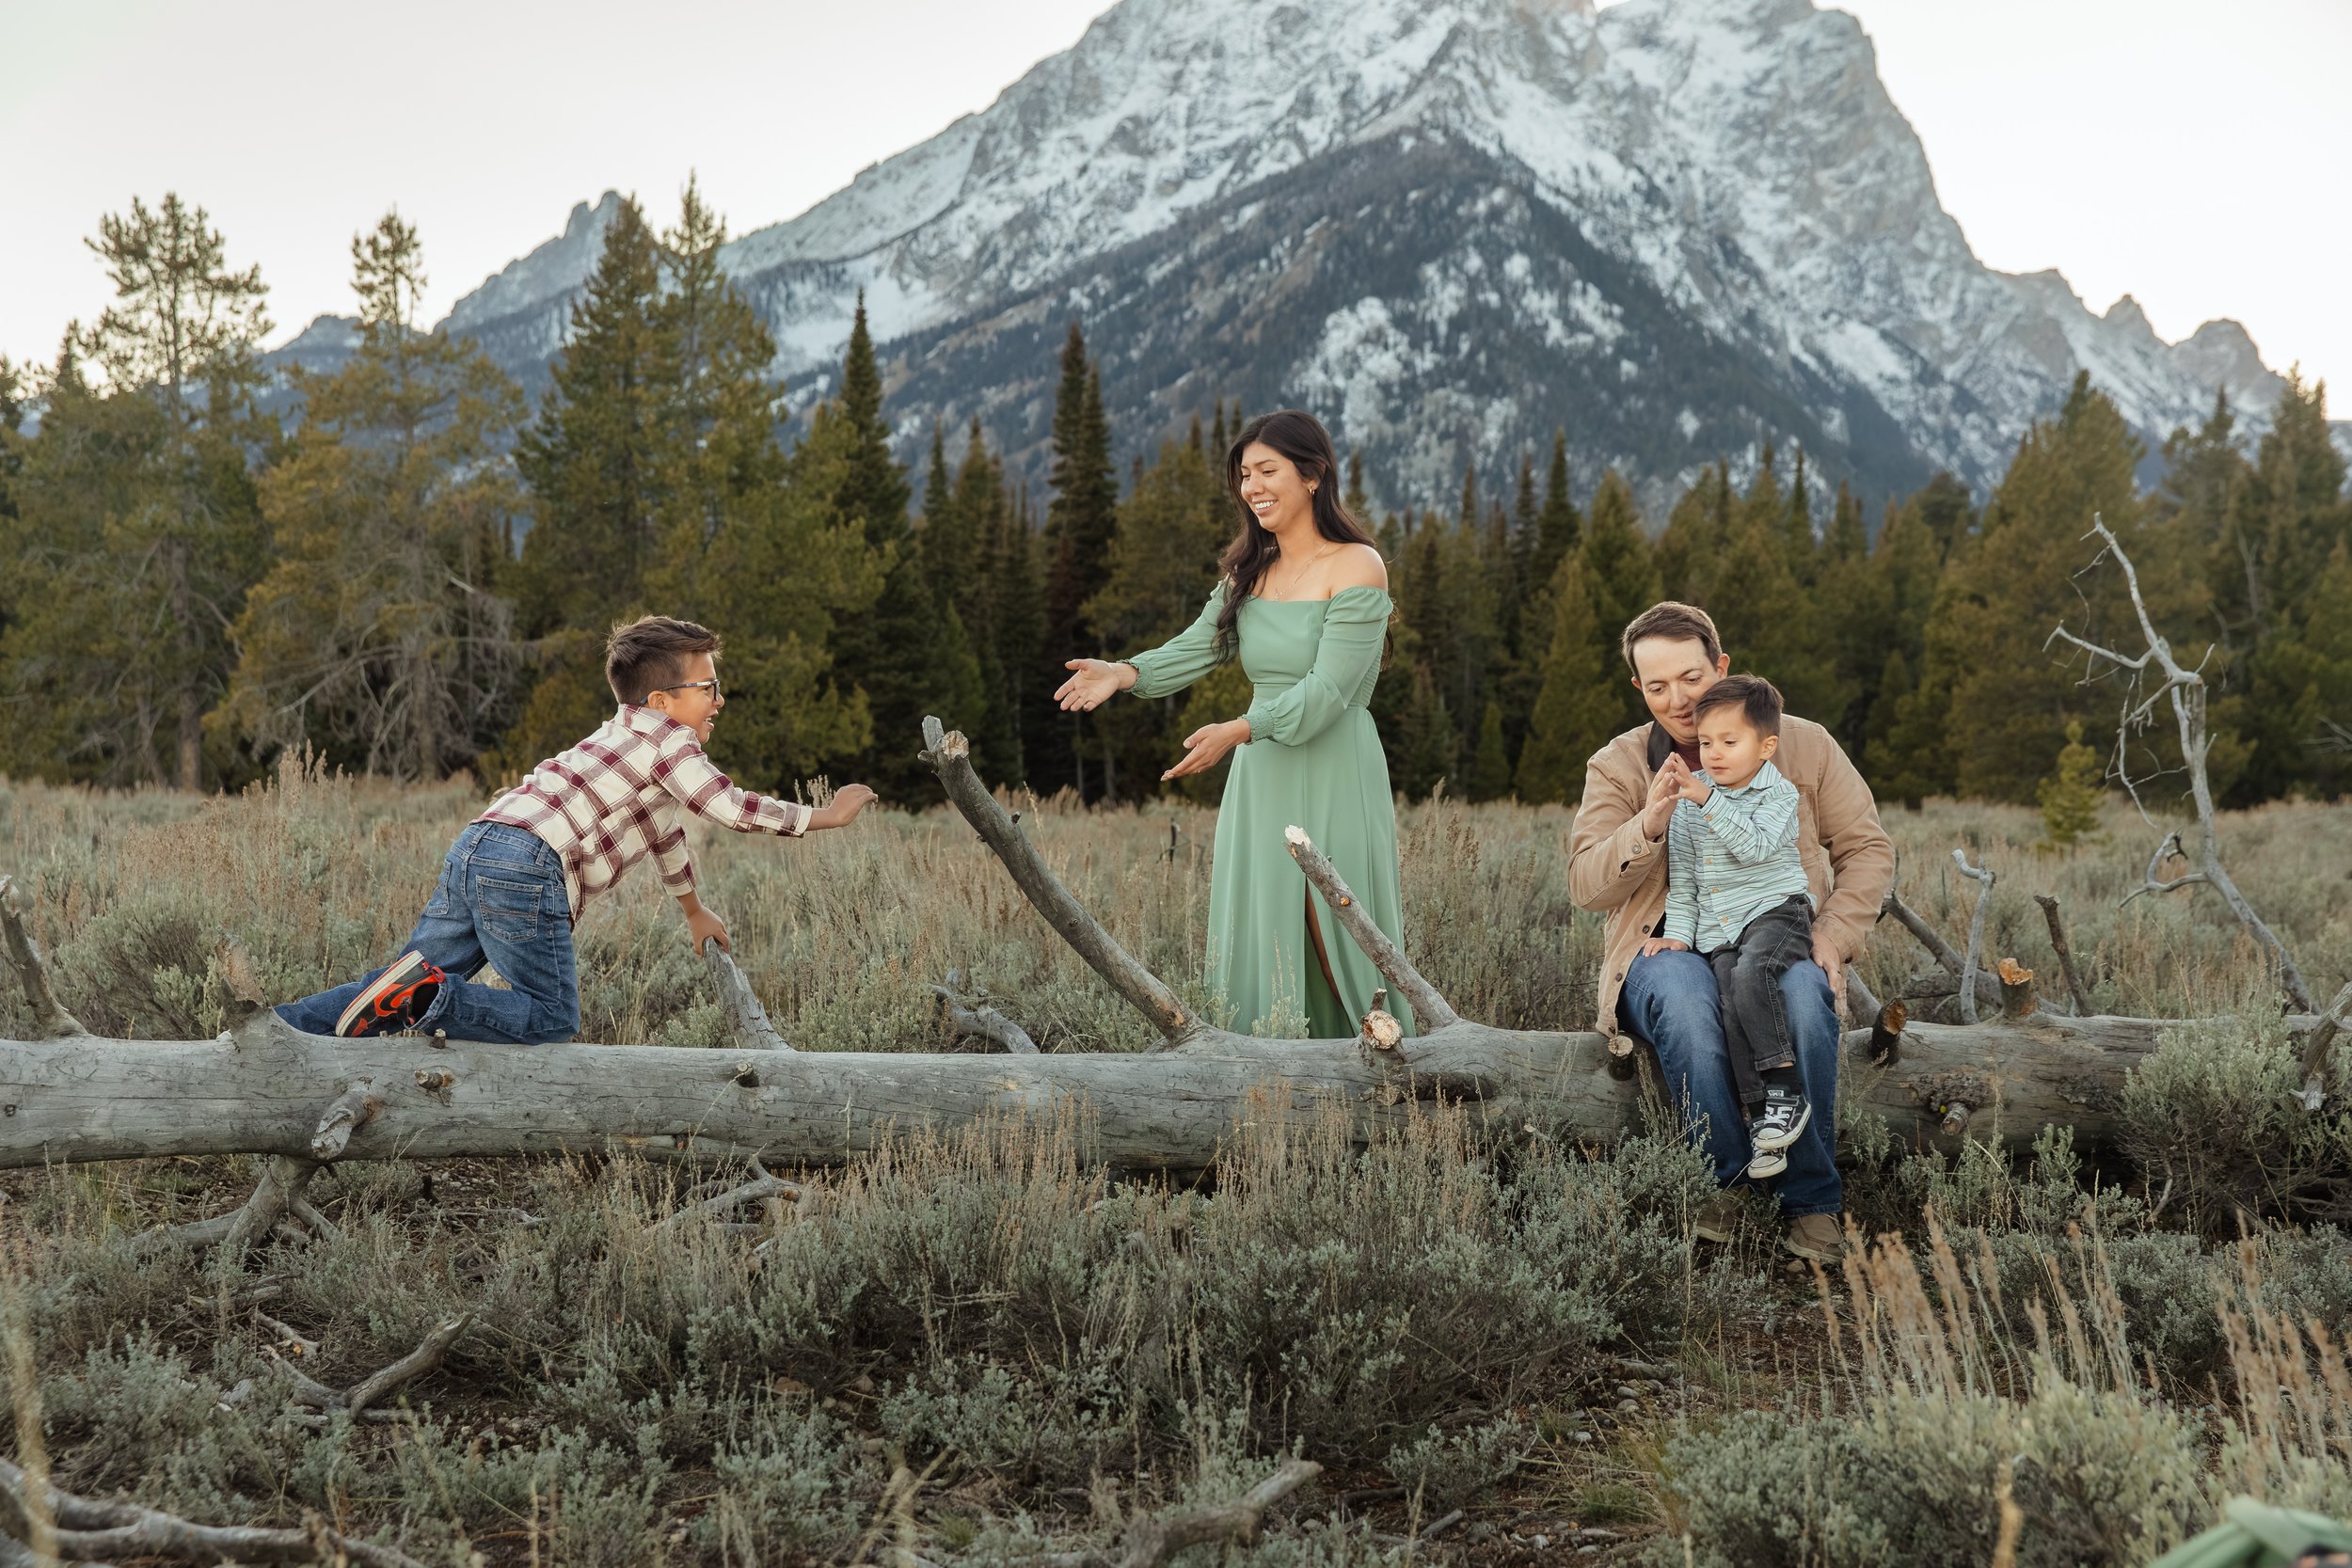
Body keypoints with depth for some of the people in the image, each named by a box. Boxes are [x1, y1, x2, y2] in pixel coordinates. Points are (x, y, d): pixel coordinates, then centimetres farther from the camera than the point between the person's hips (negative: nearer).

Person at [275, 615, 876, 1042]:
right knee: (552, 1023, -6)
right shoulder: (669, 738, 3)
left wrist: (693, 910, 57)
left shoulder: (629, 736, 33)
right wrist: (826, 815, 8)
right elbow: (730, 807, -5)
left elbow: (664, 825, 45)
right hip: (527, 865, -9)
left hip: (476, 848, 9)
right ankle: (425, 995, -21)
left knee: (395, 989, 10)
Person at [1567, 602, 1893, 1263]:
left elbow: (1868, 849, 12)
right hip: (1668, 952, 0)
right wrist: (1649, 824, -20)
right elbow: (1586, 885, -1)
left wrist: (1834, 936, -5)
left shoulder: (1804, 745, 10)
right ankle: (1721, 1180, -24)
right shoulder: (1616, 766, 9)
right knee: (1683, 993, -37)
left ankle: (1811, 1203, -23)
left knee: (1804, 995, -35)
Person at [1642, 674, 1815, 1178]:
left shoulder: (1778, 794, -1)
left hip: (1776, 911, -4)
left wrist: (1710, 800, -25)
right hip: (1719, 929, 4)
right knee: (1733, 1008, -20)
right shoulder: (1688, 801, 12)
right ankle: (1761, 1116, -20)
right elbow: (1682, 877, 18)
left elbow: (1755, 845, -20)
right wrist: (1678, 931, 11)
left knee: (1750, 972, -34)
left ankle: (1785, 1088, -29)